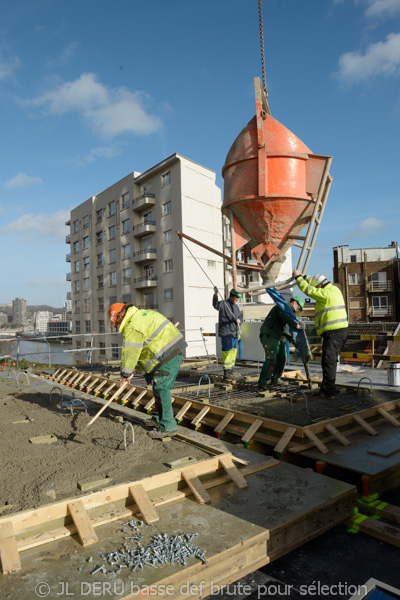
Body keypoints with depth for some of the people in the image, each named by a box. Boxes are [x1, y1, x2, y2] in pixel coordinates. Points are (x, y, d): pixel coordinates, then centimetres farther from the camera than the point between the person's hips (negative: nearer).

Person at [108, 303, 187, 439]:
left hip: (166, 357, -11)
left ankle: (167, 426, -3)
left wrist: (126, 374, -2)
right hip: (176, 351, 11)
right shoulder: (142, 313, 18)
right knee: (162, 388, 18)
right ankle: (159, 418, 30)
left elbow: (130, 353, -12)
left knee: (161, 388, -7)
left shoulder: (133, 327, -14)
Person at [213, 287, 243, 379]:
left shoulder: (236, 307, 18)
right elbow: (216, 305, -27)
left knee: (233, 351, 15)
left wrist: (239, 320, -8)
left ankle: (230, 370, 28)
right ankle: (226, 372, -7)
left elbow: (240, 317, 17)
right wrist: (215, 294, -43)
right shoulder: (223, 304, -7)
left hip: (234, 333, 8)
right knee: (227, 352, -10)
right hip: (226, 333, -8)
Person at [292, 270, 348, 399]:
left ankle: (329, 392, -3)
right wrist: (304, 276, 32)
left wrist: (297, 277, 5)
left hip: (332, 332, -10)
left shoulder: (325, 294, -13)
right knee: (330, 361, 16)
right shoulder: (334, 289, 15)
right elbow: (316, 284, 29)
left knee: (328, 362, -5)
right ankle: (325, 388, 24)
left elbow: (308, 290, -8)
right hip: (342, 330, 10)